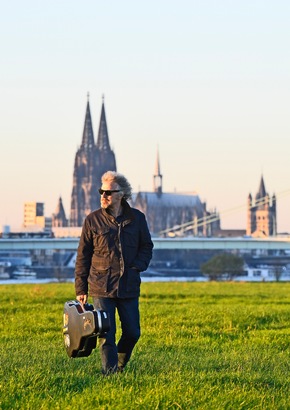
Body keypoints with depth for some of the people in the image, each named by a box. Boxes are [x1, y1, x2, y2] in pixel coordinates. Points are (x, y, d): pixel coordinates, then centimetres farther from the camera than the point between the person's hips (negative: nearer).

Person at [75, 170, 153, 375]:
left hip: (129, 287, 2)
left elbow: (147, 246, 15)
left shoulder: (137, 218, 3)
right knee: (106, 335, -4)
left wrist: (137, 266, -5)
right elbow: (83, 256, 3)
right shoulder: (93, 220, -1)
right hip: (101, 288, -2)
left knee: (132, 333, 7)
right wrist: (81, 289, 0)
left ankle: (121, 364, 32)